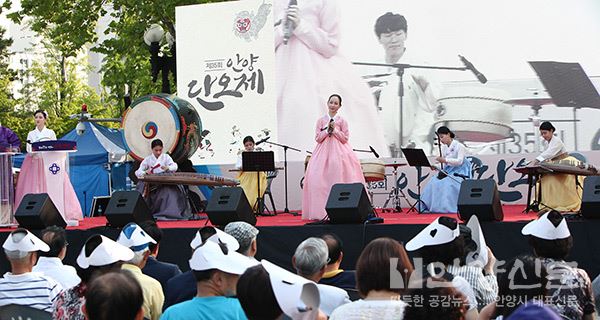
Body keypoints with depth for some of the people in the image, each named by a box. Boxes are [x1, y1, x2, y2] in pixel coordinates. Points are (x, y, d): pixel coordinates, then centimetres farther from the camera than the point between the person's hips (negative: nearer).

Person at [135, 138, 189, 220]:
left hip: (165, 182, -1)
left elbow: (174, 167, -7)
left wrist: (168, 168, -31)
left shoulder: (166, 157, 8)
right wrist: (145, 173, -24)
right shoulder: (148, 159, 8)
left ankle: (169, 213, -28)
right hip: (151, 184, 1)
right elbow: (138, 172, 0)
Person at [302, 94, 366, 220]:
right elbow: (318, 138, 4)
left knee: (338, 177, -9)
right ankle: (322, 211, -6)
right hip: (324, 152, 1)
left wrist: (335, 129, -8)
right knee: (318, 179, -9)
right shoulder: (321, 121, 8)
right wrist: (327, 130, -8)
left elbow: (345, 138, 1)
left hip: (339, 152, -1)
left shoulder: (342, 121, 5)